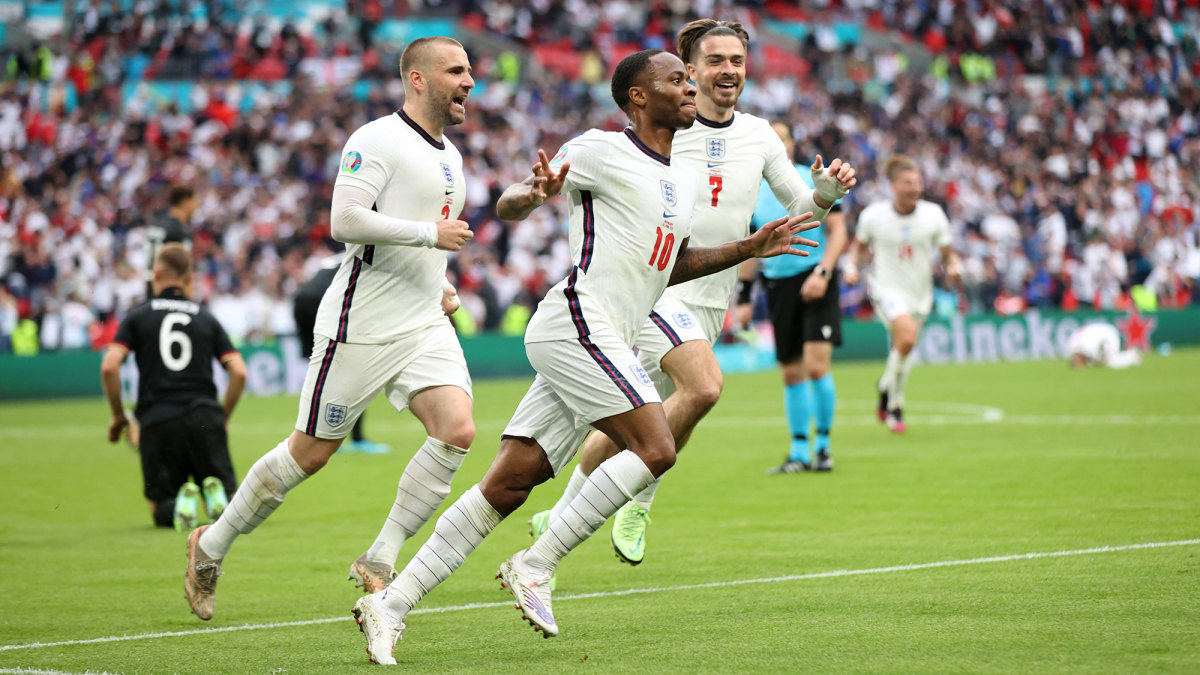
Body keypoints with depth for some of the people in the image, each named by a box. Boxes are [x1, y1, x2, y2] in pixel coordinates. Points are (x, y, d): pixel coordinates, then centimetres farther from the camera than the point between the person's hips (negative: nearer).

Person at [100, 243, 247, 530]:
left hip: (157, 422, -1)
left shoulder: (138, 316, 8)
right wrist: (223, 418, 17)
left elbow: (109, 367, -5)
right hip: (204, 417, 1)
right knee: (230, 503, 10)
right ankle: (215, 493, -27)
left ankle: (178, 505, -24)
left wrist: (118, 415, 8)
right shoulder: (206, 318, 13)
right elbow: (239, 372, 4)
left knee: (161, 511, 12)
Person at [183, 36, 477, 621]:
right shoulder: (377, 139, -12)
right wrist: (431, 234, -20)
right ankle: (212, 546, 23)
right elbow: (345, 221, -23)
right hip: (361, 326, -7)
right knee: (310, 452, 2)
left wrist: (440, 286, 16)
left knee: (457, 431, -16)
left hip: (425, 327, 7)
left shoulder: (450, 157, 17)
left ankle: (379, 561, -7)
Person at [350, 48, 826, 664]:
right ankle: (534, 567, -12)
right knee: (655, 448, -18)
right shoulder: (600, 151, -4)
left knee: (507, 487, 2)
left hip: (605, 343, 8)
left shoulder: (683, 181, 22)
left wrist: (751, 248, 26)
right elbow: (507, 205, -4)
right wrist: (535, 193, -27)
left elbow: (667, 267, 32)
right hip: (576, 322, -8)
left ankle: (391, 603, 2)